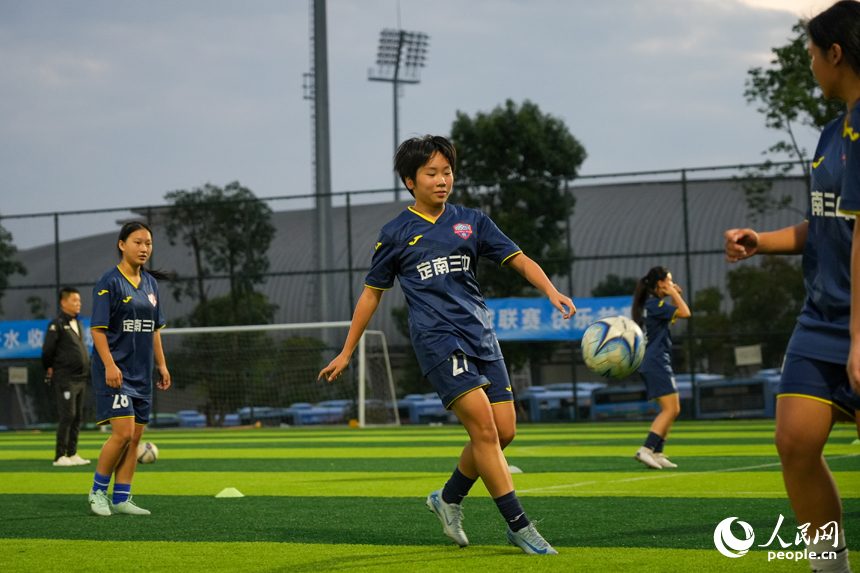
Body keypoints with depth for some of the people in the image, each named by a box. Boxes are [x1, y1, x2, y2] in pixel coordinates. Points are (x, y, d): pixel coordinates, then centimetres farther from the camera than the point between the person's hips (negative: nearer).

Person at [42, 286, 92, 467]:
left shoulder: (78, 323, 15)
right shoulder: (57, 324, -10)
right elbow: (47, 350, -11)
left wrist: (86, 369, 14)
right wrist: (50, 369, -2)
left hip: (80, 378, 8)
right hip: (65, 379, -8)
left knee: (77, 417, 9)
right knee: (67, 415, -11)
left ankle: (72, 454, 15)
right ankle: (59, 456, -7)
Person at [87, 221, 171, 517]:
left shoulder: (150, 283, 13)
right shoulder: (110, 282, -8)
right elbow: (98, 328, -12)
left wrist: (161, 365, 16)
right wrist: (109, 364, -21)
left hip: (141, 373, 7)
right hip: (115, 371, -7)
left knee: (135, 437, 5)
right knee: (123, 432, -14)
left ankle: (121, 498, 11)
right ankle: (98, 491, 2)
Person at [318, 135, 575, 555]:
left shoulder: (471, 222, 12)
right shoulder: (396, 234, 5)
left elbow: (519, 259, 6)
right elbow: (372, 292, 13)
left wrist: (551, 292, -13)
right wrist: (346, 353, 15)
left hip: (480, 333, 5)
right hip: (437, 338, -5)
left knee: (504, 431, 2)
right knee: (483, 426, -16)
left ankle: (449, 498, 25)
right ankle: (518, 526, -12)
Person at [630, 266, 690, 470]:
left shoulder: (651, 304, 16)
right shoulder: (655, 304, -13)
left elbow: (673, 317, 30)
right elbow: (685, 313, -18)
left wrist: (675, 295, 18)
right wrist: (674, 294, -3)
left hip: (650, 363, 10)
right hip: (656, 363, -10)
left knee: (670, 410, 13)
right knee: (671, 409, -14)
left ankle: (657, 453, 9)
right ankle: (646, 450, -22)